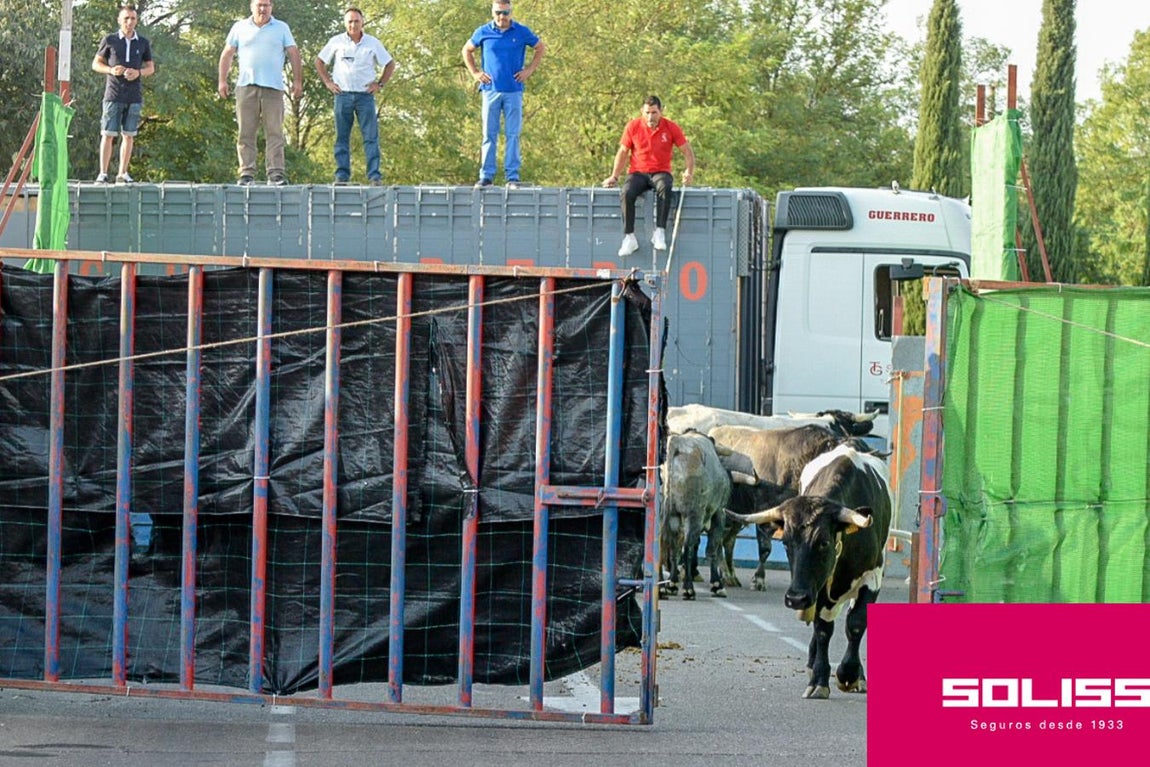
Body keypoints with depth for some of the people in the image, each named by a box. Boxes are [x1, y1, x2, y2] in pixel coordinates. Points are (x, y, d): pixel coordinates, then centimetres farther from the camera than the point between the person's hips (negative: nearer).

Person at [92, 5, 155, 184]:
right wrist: (111, 70, -13)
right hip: (114, 94, -2)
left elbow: (151, 68, 15)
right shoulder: (110, 40, 3)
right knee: (108, 135, -6)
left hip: (134, 96, 2)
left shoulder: (143, 43, 9)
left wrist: (138, 72, -8)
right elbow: (96, 64, 7)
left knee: (128, 135, 3)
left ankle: (122, 173, 8)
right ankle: (103, 173, -4)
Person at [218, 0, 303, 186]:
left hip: (273, 87, -1)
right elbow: (227, 54, 14)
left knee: (274, 132, -6)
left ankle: (276, 173, -9)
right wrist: (222, 80, 6)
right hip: (246, 86, 1)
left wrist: (297, 80, 0)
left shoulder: (281, 29, 12)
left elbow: (294, 54, 9)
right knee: (246, 132, -2)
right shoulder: (240, 28, 14)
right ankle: (247, 172, -1)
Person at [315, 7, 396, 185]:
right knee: (342, 137, 1)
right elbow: (320, 62, 16)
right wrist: (327, 82, 7)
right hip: (343, 95, 0)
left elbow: (390, 64, 14)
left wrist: (380, 84, 4)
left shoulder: (373, 43, 5)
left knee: (371, 137, -6)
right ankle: (341, 175, 3)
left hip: (365, 95, 0)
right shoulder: (336, 42, 5)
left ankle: (374, 176, -8)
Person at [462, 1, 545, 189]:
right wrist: (475, 73, 9)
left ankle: (512, 177, 0)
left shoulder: (521, 32, 3)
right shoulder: (483, 32, 5)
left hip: (514, 91, -1)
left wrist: (529, 70, 7)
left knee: (512, 135, -1)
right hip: (491, 90, 1)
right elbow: (467, 51, 20)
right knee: (489, 135, 1)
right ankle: (486, 176, 3)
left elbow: (540, 48, 17)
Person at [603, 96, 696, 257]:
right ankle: (629, 238, -27)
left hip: (661, 172, -1)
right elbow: (623, 153, 11)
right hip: (638, 173, 1)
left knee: (665, 188, -38)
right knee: (626, 193, -32)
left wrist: (689, 172, -13)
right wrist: (614, 177, 5)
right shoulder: (633, 127, 1)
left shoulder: (671, 128, -1)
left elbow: (687, 151, 4)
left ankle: (660, 232, -36)